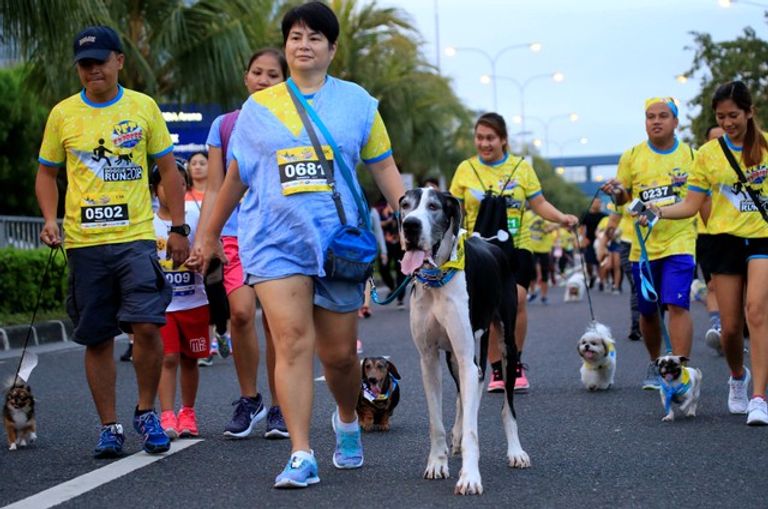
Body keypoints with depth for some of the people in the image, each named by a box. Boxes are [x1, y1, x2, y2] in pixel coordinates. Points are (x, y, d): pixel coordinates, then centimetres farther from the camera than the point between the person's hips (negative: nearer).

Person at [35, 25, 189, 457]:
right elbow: (47, 173, 15)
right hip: (84, 242, 2)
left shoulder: (143, 107, 3)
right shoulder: (63, 114, 6)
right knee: (97, 338, 5)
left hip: (137, 237, -2)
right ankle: (110, 428, 16)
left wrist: (179, 229, 4)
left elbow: (169, 169, 9)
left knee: (147, 325, -14)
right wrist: (50, 220, -1)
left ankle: (146, 413, 7)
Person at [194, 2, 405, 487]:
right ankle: (301, 455, -11)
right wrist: (211, 235, 19)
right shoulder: (258, 107, 9)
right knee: (293, 343, -12)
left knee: (340, 352, 6)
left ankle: (348, 420, 37)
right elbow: (236, 176, 16)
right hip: (276, 240, 0)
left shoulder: (356, 101, 8)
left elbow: (383, 166, 9)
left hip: (338, 240, 0)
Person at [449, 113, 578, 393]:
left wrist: (562, 218, -10)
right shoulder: (466, 170, 7)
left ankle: (516, 364, 1)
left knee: (516, 301, -17)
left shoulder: (521, 167, 6)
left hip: (517, 247, 0)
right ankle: (497, 371, 9)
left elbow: (539, 203, 7)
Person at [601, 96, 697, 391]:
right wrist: (616, 192, -10)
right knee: (648, 311, 12)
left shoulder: (690, 156, 1)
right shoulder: (632, 157, 4)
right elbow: (624, 198, 10)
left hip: (680, 242, -2)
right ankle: (655, 364, 34)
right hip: (642, 245, 2)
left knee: (677, 305, -18)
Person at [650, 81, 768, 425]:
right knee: (730, 326, 1)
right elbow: (692, 205, 4)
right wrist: (659, 212, -12)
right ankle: (738, 378, 33)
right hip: (726, 240, 2)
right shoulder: (708, 153, 4)